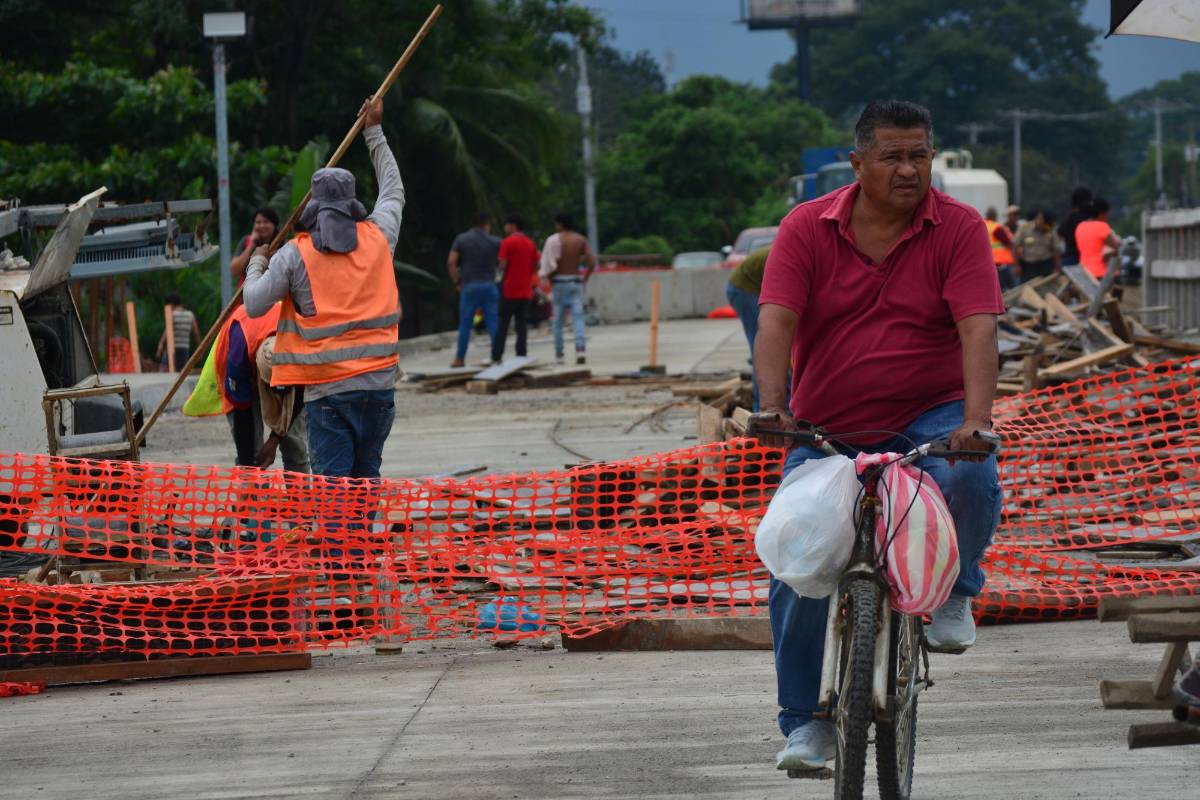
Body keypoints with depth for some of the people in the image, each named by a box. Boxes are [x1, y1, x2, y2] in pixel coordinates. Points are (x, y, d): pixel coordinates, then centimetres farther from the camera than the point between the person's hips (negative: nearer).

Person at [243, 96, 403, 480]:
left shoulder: (295, 255, -3)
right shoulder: (377, 238, 7)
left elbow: (254, 305, -1)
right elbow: (393, 192, 27)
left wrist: (256, 264, 20)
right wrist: (374, 132, 37)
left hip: (327, 388, -3)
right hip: (379, 383, 3)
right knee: (366, 480, 13)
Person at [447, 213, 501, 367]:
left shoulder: (461, 239, 2)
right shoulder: (494, 242, 3)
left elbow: (451, 262, -4)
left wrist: (457, 282, 3)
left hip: (469, 286, -1)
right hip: (489, 285, 1)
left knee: (465, 324, 3)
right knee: (493, 322, 4)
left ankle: (460, 359, 5)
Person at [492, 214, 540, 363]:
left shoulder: (507, 242, -9)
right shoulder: (531, 244, 9)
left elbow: (503, 265, -13)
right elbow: (535, 267, 11)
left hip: (509, 289, -5)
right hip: (525, 290, 5)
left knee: (502, 324, 0)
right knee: (522, 324, 5)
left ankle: (496, 356, -4)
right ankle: (521, 355, 0)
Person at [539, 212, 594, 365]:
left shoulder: (554, 239, -6)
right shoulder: (581, 240, 6)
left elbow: (549, 264, -13)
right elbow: (592, 262, -2)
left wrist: (549, 279, 1)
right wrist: (585, 279, 8)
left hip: (559, 281, -3)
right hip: (576, 281, 3)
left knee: (558, 319, 6)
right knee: (578, 317, -1)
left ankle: (559, 354, 9)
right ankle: (581, 348, -21)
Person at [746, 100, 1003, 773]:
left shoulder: (958, 229, -6)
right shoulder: (807, 229, -3)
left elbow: (978, 327, -16)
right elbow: (776, 320, -12)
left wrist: (975, 420, -31)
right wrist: (774, 408, -28)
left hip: (930, 415, -1)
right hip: (826, 429, 1)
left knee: (972, 479, -34)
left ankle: (954, 591, -4)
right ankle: (805, 722, 8)